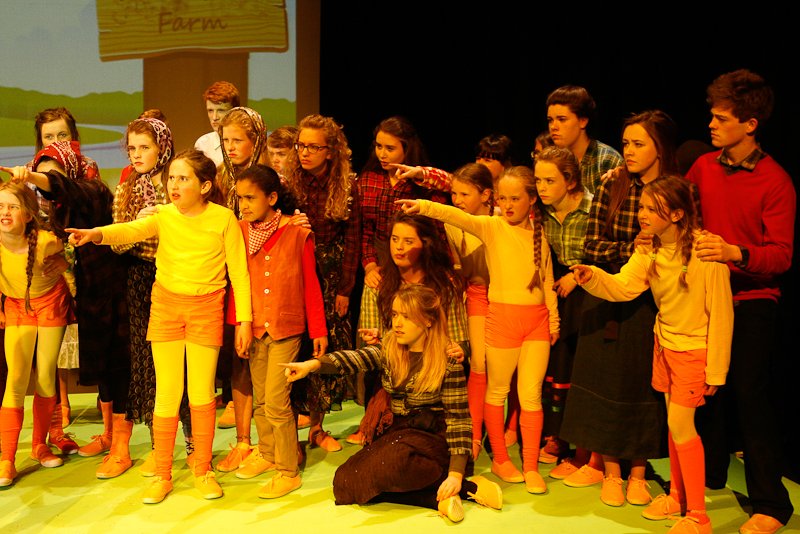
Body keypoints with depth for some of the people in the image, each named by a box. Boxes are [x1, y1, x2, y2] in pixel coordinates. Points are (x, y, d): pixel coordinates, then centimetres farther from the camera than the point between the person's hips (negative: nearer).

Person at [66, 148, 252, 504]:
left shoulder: (224, 218, -9)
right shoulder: (164, 215, -4)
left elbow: (239, 271, -6)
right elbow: (132, 230, -24)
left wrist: (244, 319, -8)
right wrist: (96, 234, -44)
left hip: (206, 308, -2)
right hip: (165, 305, 2)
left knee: (201, 393, 5)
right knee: (166, 394, 6)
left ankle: (203, 470, 23)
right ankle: (162, 475, 19)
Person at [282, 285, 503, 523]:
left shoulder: (447, 362, -11)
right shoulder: (389, 349, 4)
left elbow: (458, 419, -13)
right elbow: (356, 358, -14)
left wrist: (456, 475, -21)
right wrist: (313, 364, -33)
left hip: (432, 437, -7)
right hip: (397, 431, 7)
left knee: (389, 465, -37)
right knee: (345, 481, -14)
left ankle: (467, 486, -17)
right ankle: (437, 498, -17)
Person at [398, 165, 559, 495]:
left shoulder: (538, 235, 8)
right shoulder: (492, 227, -3)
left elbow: (547, 280, 14)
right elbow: (457, 217, -21)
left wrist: (553, 319, 12)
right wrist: (424, 206, -37)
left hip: (537, 319, 2)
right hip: (502, 315, -2)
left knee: (531, 394, 3)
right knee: (497, 390, 10)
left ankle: (531, 467, 13)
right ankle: (500, 458, 26)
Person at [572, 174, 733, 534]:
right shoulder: (649, 250, -3)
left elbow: (720, 312, -18)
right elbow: (623, 286, -11)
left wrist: (716, 369, -14)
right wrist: (592, 278, -32)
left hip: (694, 348, -6)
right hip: (665, 343, 6)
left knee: (680, 424, -6)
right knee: (675, 423, 16)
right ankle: (677, 495, 33)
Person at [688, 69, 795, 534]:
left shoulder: (775, 181, -10)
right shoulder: (704, 166, 5)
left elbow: (782, 255, -14)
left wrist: (735, 252, -30)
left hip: (753, 300, -5)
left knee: (750, 394, -7)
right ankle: (710, 474, 29)